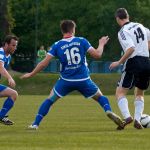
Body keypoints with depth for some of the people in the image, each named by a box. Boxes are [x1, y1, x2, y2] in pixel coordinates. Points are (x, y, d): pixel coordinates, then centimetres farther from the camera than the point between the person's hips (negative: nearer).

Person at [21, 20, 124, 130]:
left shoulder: (57, 45, 0)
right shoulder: (82, 41, -1)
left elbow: (44, 63, -3)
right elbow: (97, 55, -2)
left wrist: (31, 74, 8)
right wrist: (101, 44, 18)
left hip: (66, 81, 0)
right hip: (83, 80, 0)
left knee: (49, 100, 14)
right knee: (100, 97, 19)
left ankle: (35, 124, 7)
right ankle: (109, 111, -10)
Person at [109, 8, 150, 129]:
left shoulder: (123, 32, -9)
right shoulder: (139, 26, 12)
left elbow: (131, 48, -21)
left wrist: (119, 62, -14)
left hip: (134, 63, -7)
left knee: (120, 92, 0)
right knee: (139, 94, 21)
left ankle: (127, 116, -22)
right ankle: (137, 119, 3)